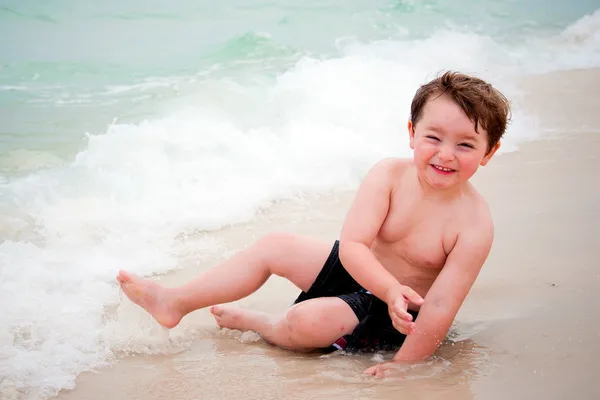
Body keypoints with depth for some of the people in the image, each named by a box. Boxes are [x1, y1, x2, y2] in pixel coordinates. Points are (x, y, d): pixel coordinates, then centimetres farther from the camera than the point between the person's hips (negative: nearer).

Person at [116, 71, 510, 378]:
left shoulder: (474, 223, -26)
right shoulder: (390, 175, -17)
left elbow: (441, 306, -27)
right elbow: (352, 245, -24)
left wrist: (403, 366, -28)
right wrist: (390, 289, -42)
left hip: (392, 316, -5)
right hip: (354, 271, 5)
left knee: (309, 320, -25)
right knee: (274, 245, 2)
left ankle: (253, 322, 11)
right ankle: (177, 301, 13)